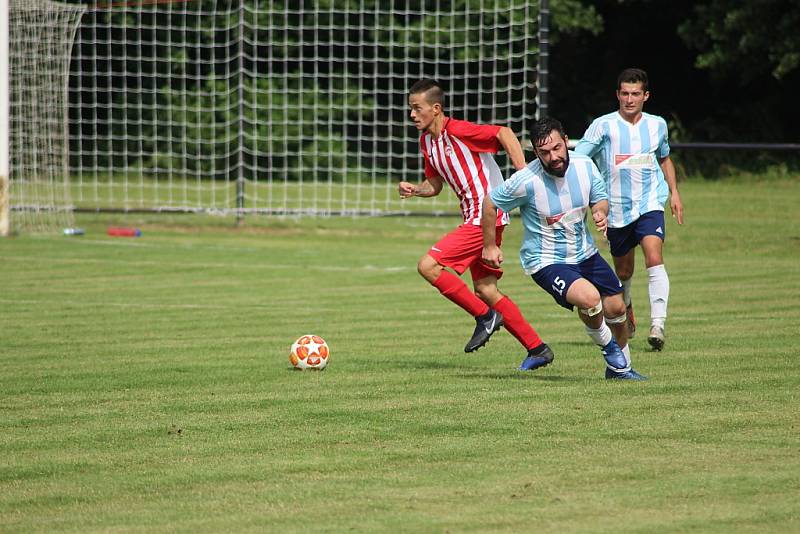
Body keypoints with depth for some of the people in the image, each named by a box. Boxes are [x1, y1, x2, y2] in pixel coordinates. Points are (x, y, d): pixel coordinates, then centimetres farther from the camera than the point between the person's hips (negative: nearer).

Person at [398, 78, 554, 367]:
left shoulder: (456, 130, -16)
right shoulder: (426, 140, 12)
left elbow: (504, 133, -26)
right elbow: (435, 185, 21)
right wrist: (413, 189, 0)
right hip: (476, 217, 10)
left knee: (428, 266, -14)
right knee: (485, 290, 10)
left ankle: (485, 317, -4)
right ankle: (537, 348, 16)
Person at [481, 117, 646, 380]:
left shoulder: (585, 165, -10)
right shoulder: (526, 181, -24)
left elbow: (600, 198, 7)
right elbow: (490, 203, -9)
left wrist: (600, 212, -17)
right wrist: (489, 246, -1)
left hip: (585, 253, 6)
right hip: (546, 262, -6)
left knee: (616, 309, 10)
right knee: (589, 298, -29)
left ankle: (621, 368, 36)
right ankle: (609, 348, 3)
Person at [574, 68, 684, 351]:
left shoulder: (657, 125, 6)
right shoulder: (604, 125, -5)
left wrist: (674, 193, 17)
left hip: (649, 205, 0)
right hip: (616, 209, 0)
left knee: (654, 258, -22)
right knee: (623, 272, 12)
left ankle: (658, 324, -28)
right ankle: (625, 309, 44)